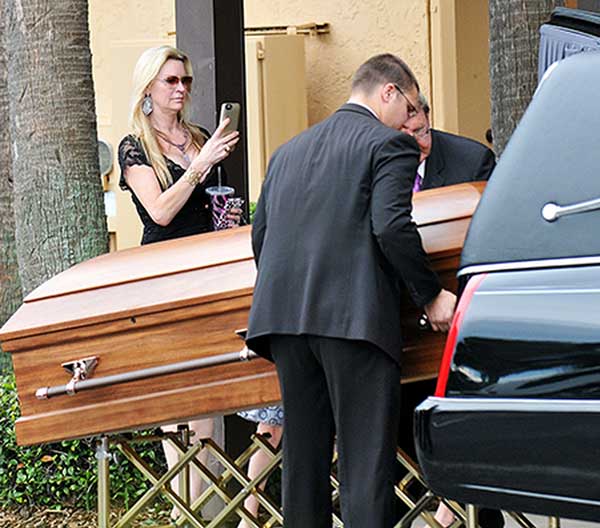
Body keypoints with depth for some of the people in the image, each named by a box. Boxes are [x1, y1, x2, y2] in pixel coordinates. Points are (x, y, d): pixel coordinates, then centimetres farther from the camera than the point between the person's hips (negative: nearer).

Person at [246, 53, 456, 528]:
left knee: (303, 453, 11)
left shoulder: (289, 151, 22)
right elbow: (392, 226, -13)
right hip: (356, 318, -7)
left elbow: (260, 234, 21)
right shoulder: (391, 144, 0)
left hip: (285, 313, 7)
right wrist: (431, 296, -5)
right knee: (366, 458, -6)